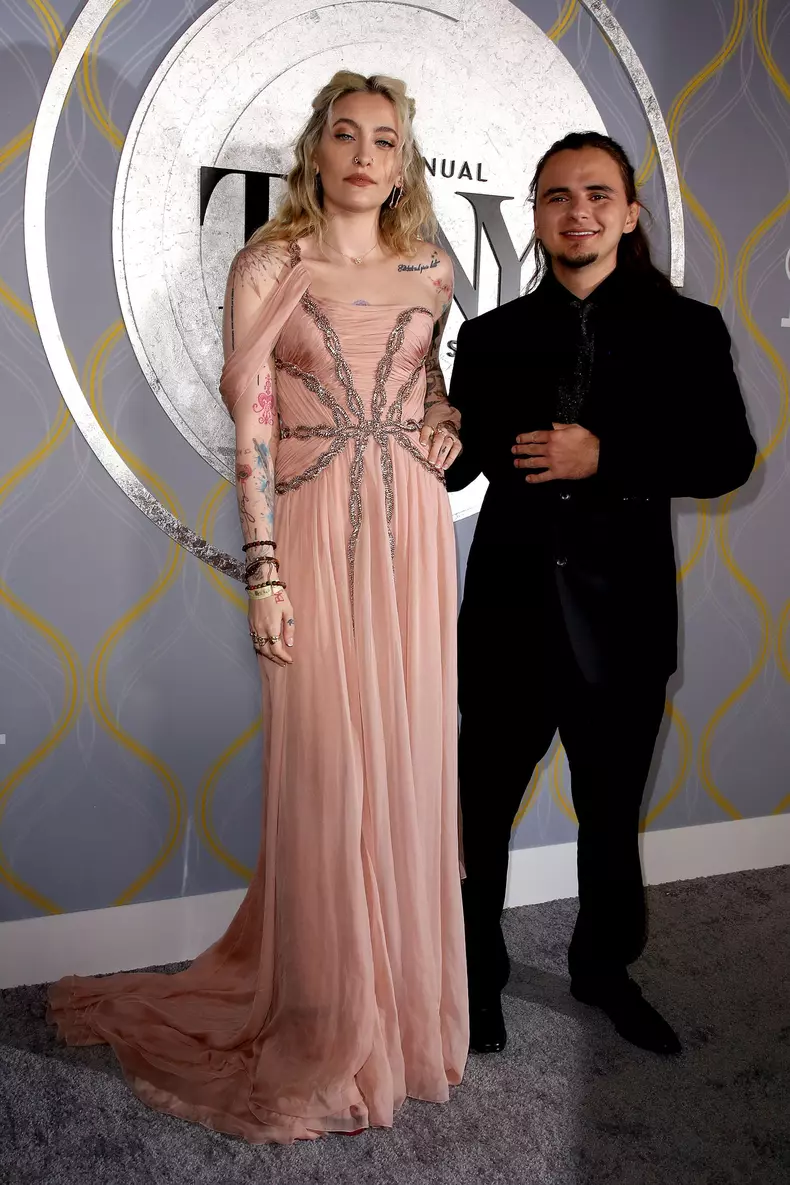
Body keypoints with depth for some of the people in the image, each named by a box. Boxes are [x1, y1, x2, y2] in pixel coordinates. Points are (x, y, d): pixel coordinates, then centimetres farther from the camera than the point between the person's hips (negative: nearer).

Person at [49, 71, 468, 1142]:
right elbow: (251, 427, -6)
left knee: (410, 769, 8)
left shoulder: (431, 271, 11)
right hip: (315, 535, -4)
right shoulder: (270, 268, -1)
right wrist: (265, 573, -12)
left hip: (414, 534, 4)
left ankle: (407, 1002, 28)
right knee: (325, 777, -1)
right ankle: (327, 1033, 18)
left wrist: (449, 432, 7)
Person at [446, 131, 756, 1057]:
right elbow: (454, 462, 5)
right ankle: (475, 972, 31)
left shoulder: (684, 330, 1)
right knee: (482, 807, 9)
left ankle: (603, 968, 40)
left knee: (612, 811, 16)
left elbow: (728, 458, -7)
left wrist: (607, 459, -18)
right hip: (510, 606, 1)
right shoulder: (493, 337, 5)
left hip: (622, 612, 0)